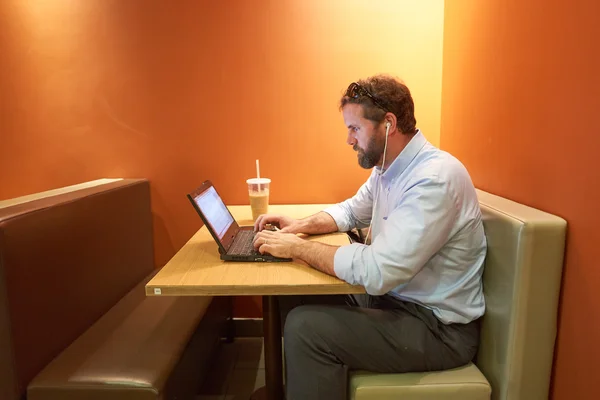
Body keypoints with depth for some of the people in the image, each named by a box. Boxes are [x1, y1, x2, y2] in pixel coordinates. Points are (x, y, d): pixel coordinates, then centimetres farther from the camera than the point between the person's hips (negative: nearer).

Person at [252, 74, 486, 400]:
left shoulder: (434, 179, -27)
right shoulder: (387, 168, 3)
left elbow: (376, 273, -33)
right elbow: (350, 211, 19)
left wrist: (297, 247, -22)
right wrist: (300, 226, 0)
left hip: (440, 327, -8)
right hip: (394, 296, 9)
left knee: (305, 328, -19)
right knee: (301, 304, 6)